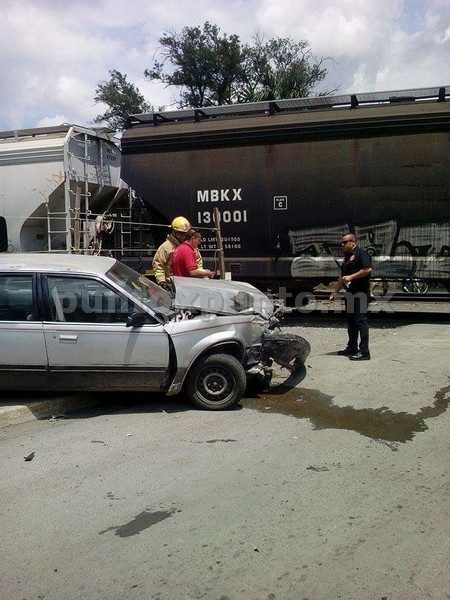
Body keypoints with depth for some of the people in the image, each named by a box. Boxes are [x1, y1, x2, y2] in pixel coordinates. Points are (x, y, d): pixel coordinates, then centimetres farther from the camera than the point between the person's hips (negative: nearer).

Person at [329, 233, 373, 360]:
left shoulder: (361, 253, -8)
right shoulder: (347, 256, 21)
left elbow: (368, 269, -20)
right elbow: (342, 277, 25)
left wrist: (351, 277, -19)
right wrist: (335, 292, 24)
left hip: (360, 292, -10)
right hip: (350, 292, 10)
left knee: (361, 320, -11)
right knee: (351, 321, 13)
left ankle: (364, 351, -10)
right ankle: (352, 348, 22)